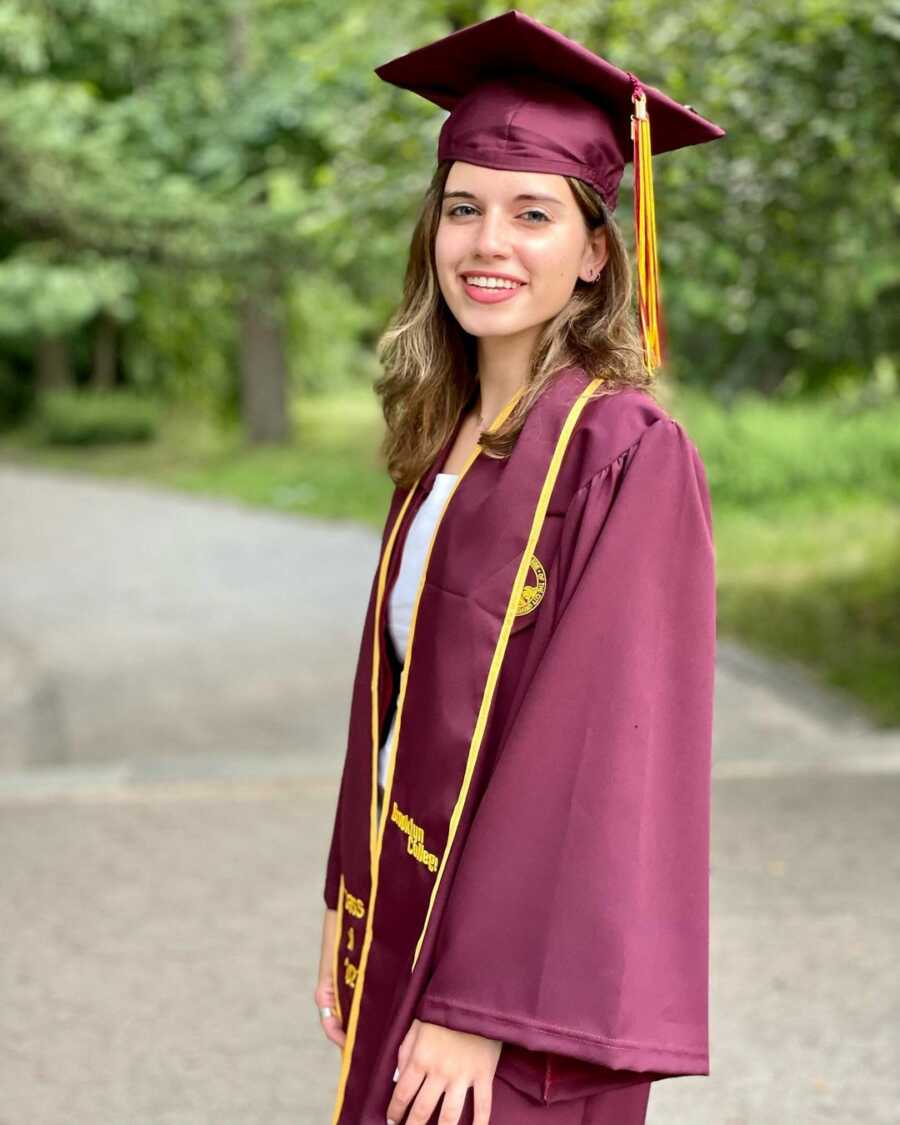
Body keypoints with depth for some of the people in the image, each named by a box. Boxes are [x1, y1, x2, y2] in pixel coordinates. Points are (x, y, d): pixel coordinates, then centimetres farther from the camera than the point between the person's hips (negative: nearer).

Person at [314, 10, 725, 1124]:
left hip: (528, 948, -7)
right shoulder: (444, 443, 7)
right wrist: (351, 910, 12)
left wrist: (482, 1003, -21)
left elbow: (609, 746, -20)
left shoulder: (630, 457, -16)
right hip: (410, 926, 7)